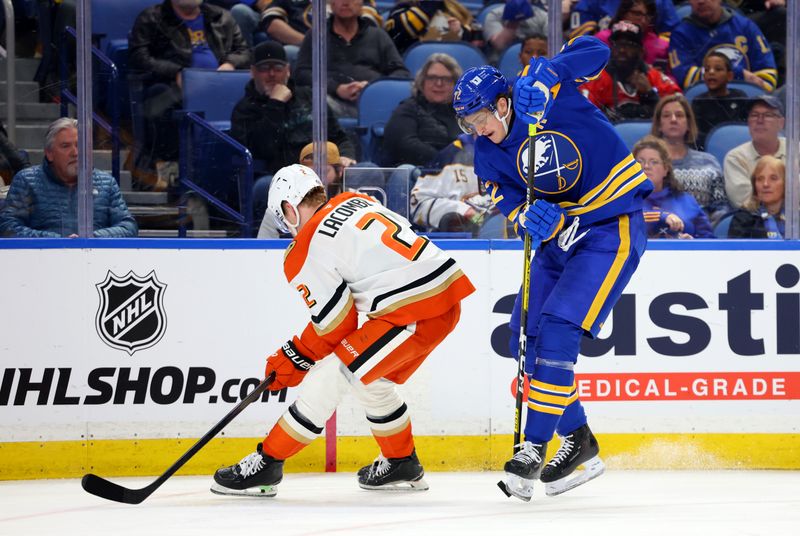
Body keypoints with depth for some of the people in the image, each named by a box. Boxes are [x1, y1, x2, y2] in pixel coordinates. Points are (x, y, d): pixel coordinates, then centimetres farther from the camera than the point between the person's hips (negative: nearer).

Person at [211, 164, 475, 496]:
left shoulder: (305, 254, -5)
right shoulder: (355, 201, 16)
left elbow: (336, 325, -4)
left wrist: (296, 359, 12)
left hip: (413, 314, -8)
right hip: (448, 297, 8)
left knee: (330, 377, -4)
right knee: (372, 381, 25)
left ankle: (267, 462, -1)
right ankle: (402, 465, 37)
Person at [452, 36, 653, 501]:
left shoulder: (547, 95, -16)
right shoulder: (488, 156, 0)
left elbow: (593, 52, -20)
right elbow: (510, 204, -4)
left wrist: (542, 76, -35)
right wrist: (530, 216, -28)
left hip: (614, 230, -8)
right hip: (560, 233, 8)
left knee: (558, 329, -19)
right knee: (527, 336, 4)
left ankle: (534, 449, -18)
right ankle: (579, 445, 18)